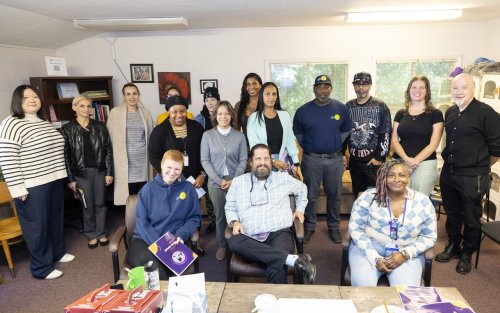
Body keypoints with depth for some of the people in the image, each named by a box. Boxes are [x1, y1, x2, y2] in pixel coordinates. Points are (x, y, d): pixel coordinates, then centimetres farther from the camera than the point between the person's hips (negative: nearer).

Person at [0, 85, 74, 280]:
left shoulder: (45, 123, 12)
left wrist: (62, 176, 20)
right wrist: (18, 188, -20)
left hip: (54, 181, 8)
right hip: (32, 187, -8)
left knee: (56, 219, 19)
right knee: (37, 226, 3)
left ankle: (58, 252, 37)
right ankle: (41, 268, 16)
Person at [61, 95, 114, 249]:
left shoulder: (100, 126, 1)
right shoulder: (67, 129, -4)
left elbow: (108, 149, 2)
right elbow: (66, 155, -3)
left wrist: (109, 172, -2)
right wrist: (70, 179, -5)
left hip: (99, 171, 1)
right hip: (81, 173, -1)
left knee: (100, 203, 10)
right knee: (88, 205, 9)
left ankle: (102, 233, 25)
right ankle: (91, 235, 25)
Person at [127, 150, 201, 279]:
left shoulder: (188, 189, 5)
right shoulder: (149, 188, 3)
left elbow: (194, 218, 7)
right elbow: (142, 221, -2)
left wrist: (181, 235, -11)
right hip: (146, 239, 1)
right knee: (146, 259, -33)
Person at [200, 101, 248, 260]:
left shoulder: (239, 136, 0)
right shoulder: (207, 135, 0)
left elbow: (243, 160, 0)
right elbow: (205, 160, -1)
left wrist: (234, 180, -9)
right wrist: (218, 180, -9)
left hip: (235, 182, 0)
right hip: (215, 183, 0)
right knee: (220, 215, 10)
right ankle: (221, 245, 27)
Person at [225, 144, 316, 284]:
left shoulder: (283, 178, 15)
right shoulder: (238, 182, 13)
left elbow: (302, 189, 33)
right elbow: (230, 208, 18)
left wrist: (300, 209, 21)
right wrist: (234, 222, -2)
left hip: (279, 233, -2)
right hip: (251, 238, 2)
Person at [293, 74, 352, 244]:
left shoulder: (341, 108, -1)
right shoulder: (303, 111, -3)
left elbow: (346, 131, 11)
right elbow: (297, 133, 11)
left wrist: (335, 146, 7)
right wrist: (309, 147, 8)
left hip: (335, 160, 1)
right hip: (311, 160, -1)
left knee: (334, 195, 11)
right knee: (310, 196, 8)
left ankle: (334, 227, 28)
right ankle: (309, 226, 25)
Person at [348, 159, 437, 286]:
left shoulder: (422, 202, -1)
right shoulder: (369, 197, -7)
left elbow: (429, 237, 5)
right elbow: (355, 228, -6)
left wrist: (405, 254, -11)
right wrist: (375, 258, -15)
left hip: (406, 254, 1)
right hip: (368, 250, -1)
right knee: (362, 284, -26)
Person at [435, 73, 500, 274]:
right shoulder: (450, 112, 6)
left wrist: (481, 166, 1)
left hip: (472, 177, -6)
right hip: (448, 173, 6)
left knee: (471, 218, 10)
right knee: (452, 214, 19)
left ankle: (467, 254, 27)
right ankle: (453, 246, 36)